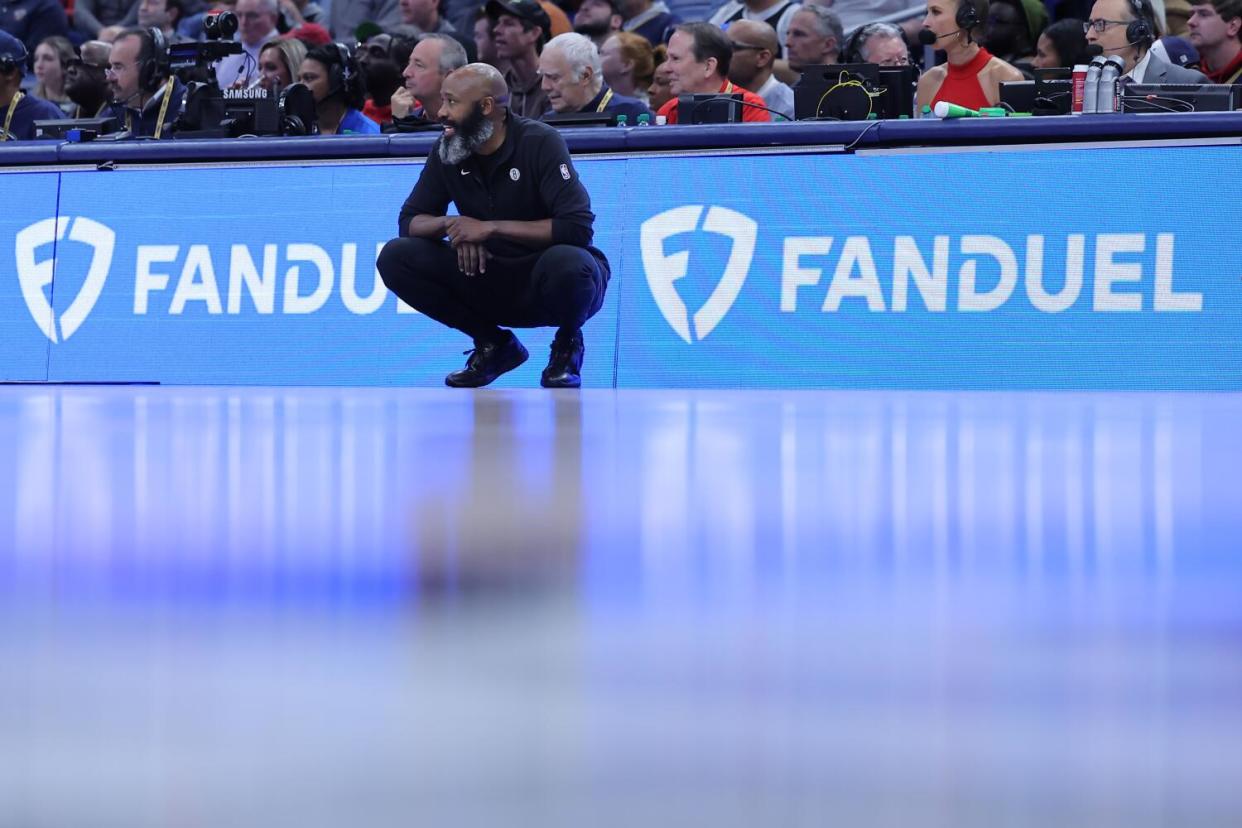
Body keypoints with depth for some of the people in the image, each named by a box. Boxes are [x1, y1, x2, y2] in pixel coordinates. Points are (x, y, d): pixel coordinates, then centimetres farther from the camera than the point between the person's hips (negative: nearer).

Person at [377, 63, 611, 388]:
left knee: (567, 262, -40)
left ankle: (567, 343, -3)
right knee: (396, 257, -14)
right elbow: (410, 221, 2)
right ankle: (494, 344, 2)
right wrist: (451, 225, -22)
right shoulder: (447, 149, -2)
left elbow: (578, 228, -26)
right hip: (490, 280, 5)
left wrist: (491, 228, -27)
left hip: (546, 281, -4)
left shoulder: (540, 142, -18)